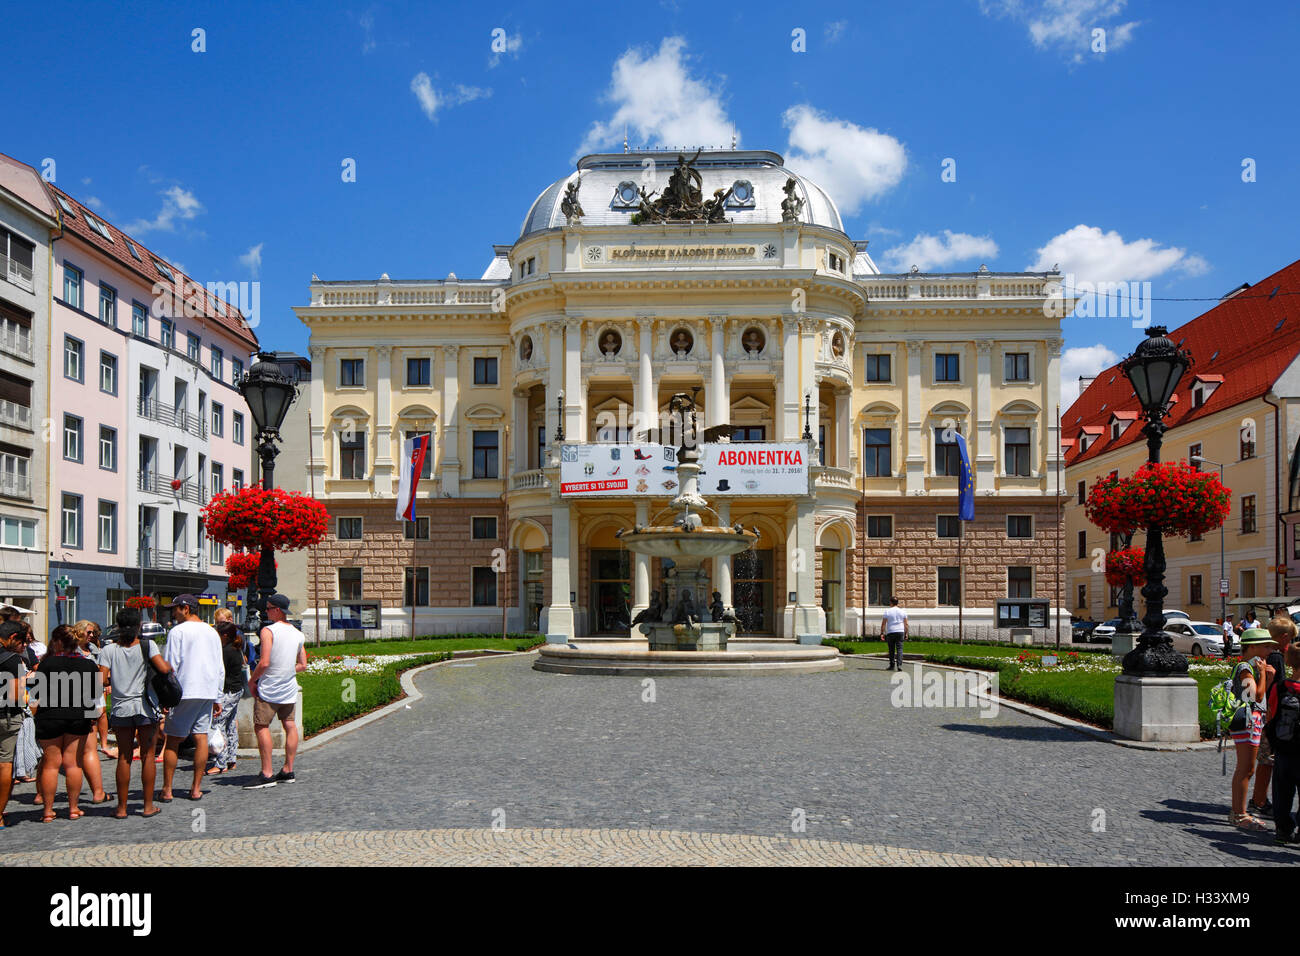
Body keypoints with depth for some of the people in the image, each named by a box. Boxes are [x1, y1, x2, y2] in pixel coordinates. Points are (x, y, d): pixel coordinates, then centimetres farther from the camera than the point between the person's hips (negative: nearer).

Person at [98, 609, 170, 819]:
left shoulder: (109, 650, -2)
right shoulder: (147, 646, -6)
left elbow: (102, 679, -8)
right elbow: (163, 668, -18)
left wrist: (114, 681, 12)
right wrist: (170, 666, 4)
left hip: (121, 708, 1)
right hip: (146, 707, -1)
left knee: (124, 757, 7)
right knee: (147, 755, 6)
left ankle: (122, 808, 11)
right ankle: (148, 806, 10)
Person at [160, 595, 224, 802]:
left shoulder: (177, 632, -6)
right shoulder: (212, 632, 13)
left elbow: (169, 666, -9)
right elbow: (220, 669, 16)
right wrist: (217, 697, 21)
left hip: (183, 692, -5)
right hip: (208, 692, 5)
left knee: (173, 741, 3)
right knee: (201, 738, 5)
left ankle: (167, 790, 5)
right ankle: (196, 789, 6)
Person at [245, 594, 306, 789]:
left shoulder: (268, 631, -12)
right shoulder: (298, 634, 9)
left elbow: (264, 663, -18)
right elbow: (303, 665, 11)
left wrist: (252, 680, -4)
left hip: (269, 688, -7)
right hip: (289, 688, 7)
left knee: (261, 726, -4)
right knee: (290, 726, 9)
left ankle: (266, 774, -9)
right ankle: (288, 771, 14)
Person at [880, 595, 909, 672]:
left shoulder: (887, 611, -2)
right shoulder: (902, 611, 6)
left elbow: (883, 623, -4)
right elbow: (906, 624, 6)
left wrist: (882, 633, 0)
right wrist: (906, 633, 12)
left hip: (890, 632, -1)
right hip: (900, 632, 1)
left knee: (891, 650, 8)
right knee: (899, 649, -2)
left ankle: (892, 666, 12)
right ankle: (899, 665, -16)